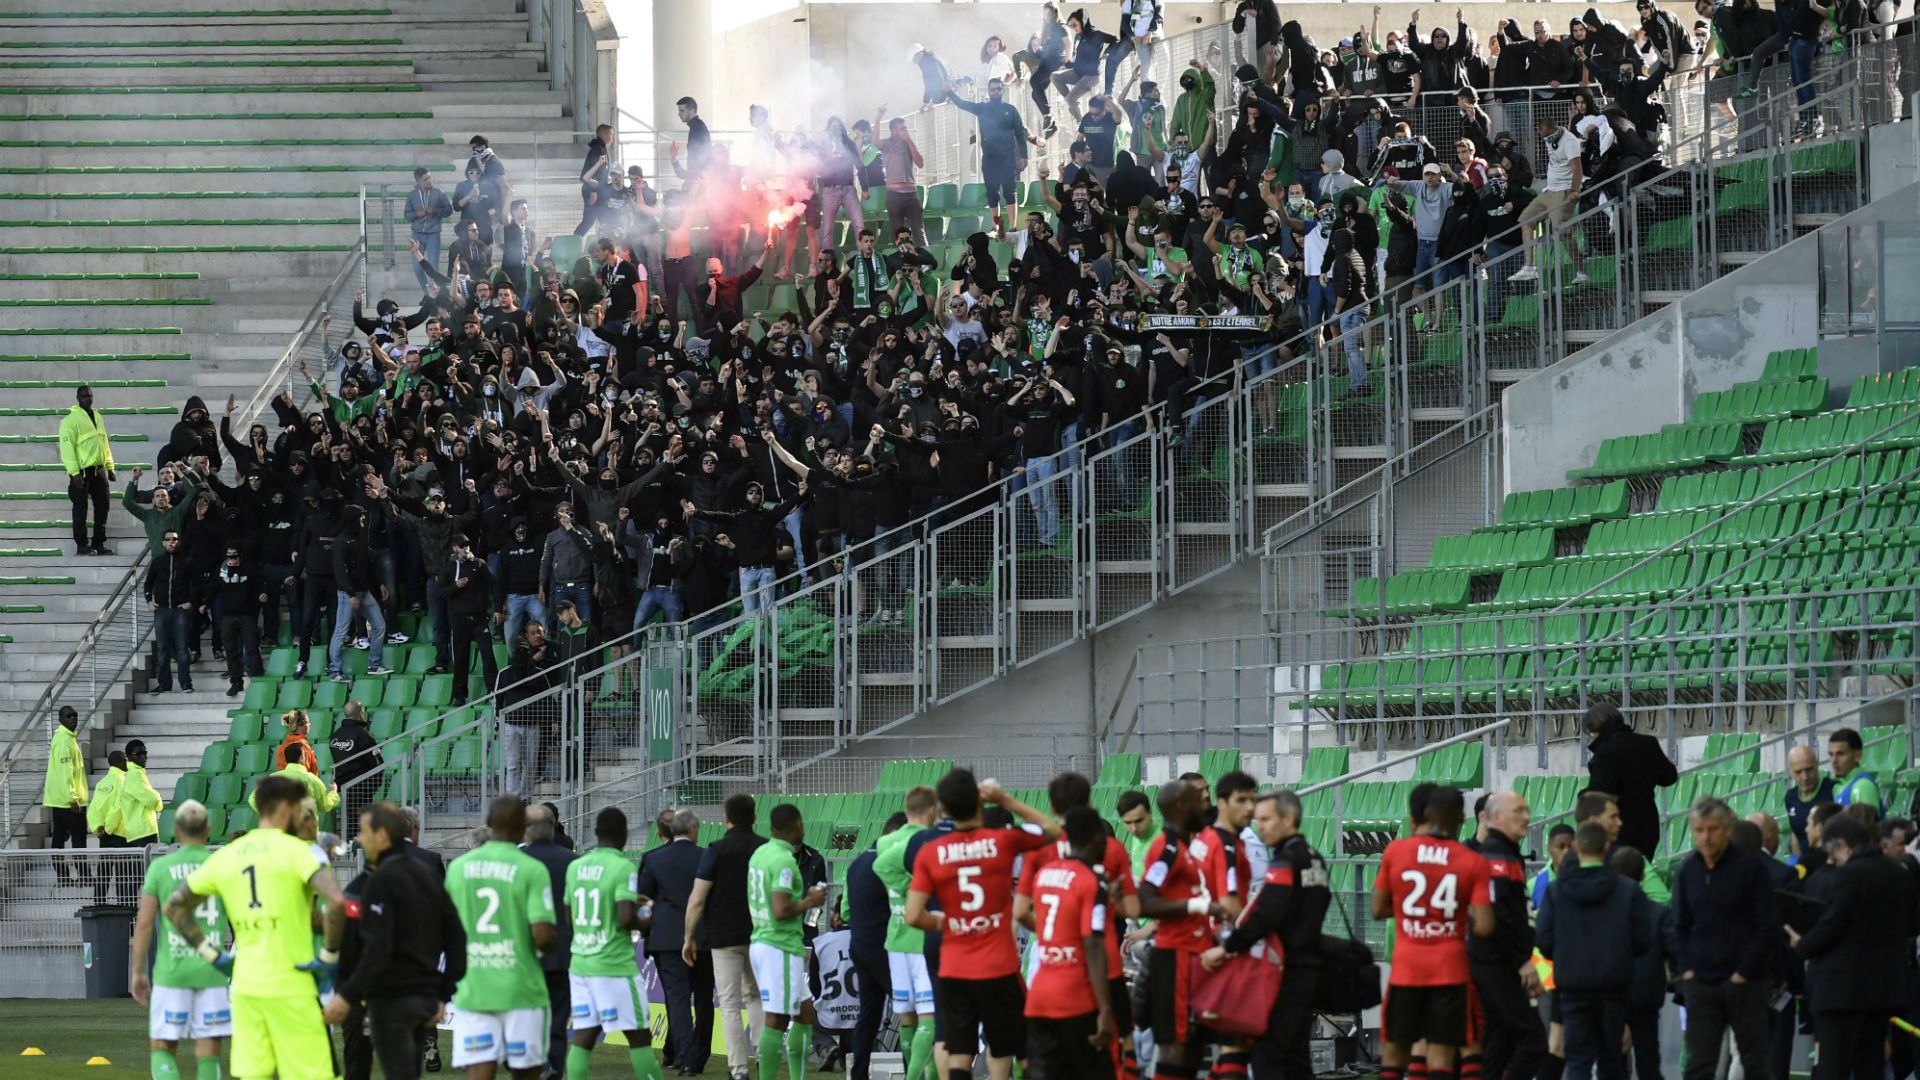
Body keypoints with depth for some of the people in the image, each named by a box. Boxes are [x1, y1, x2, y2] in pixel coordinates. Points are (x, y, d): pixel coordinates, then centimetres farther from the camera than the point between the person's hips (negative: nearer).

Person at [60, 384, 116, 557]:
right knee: (81, 509, -2)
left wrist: (110, 467, 14)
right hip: (82, 472, -7)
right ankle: (82, 545, 2)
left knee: (102, 508, 8)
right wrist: (74, 472, -20)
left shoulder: (98, 417, 14)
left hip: (99, 470, 7)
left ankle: (98, 544, 15)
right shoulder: (71, 419, -9)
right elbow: (67, 447, -14)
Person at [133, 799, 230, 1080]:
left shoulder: (160, 867, 0)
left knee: (162, 1047, 10)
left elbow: (144, 923, -1)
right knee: (208, 1052, 4)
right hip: (213, 972, 0)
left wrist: (138, 972, 7)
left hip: (172, 971, 0)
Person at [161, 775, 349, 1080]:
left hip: (245, 986, 6)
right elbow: (336, 903, -22)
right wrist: (329, 956, -10)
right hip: (291, 990, -6)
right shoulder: (301, 851, -7)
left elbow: (175, 906, 17)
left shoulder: (226, 856, 11)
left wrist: (212, 954, 15)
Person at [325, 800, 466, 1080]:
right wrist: (443, 994, 19)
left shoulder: (382, 880, -12)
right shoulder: (426, 875, 14)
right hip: (425, 998, 9)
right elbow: (455, 937, 15)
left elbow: (377, 949, -22)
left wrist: (347, 996, -22)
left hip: (392, 999, -9)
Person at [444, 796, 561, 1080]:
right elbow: (543, 936, -15)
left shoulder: (458, 867, 4)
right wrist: (555, 941, 8)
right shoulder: (532, 870, -8)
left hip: (472, 990, 3)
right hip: (520, 990, -3)